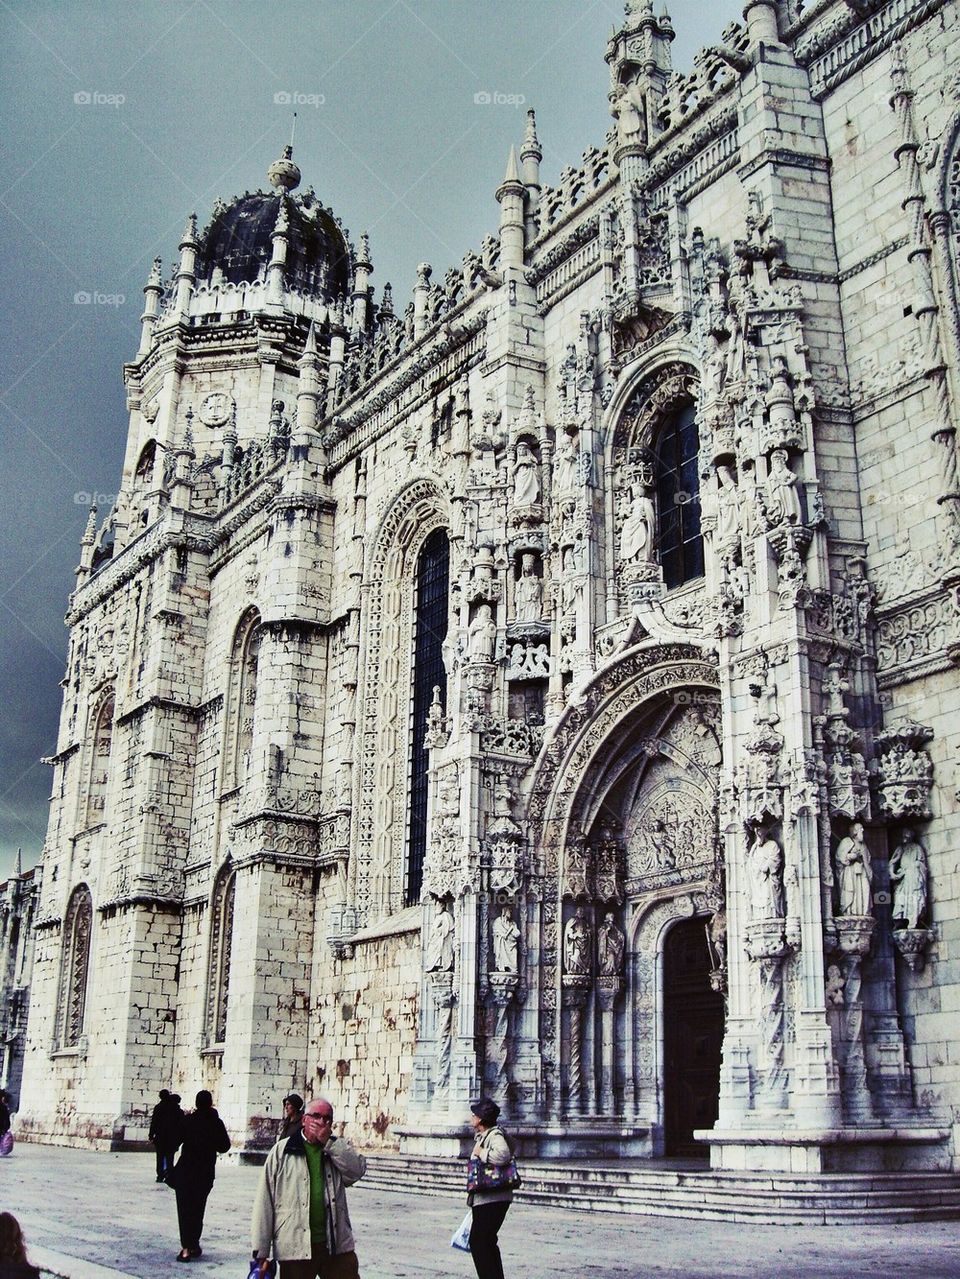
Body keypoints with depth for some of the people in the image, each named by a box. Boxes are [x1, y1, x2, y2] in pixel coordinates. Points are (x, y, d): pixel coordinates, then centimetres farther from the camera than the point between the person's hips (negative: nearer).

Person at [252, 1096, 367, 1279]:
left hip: (337, 1246, 2)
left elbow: (356, 1171, -7)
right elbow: (264, 1201, 0)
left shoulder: (338, 1148, 12)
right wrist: (261, 1251, -4)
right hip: (294, 1248, -2)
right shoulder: (282, 1150, 2)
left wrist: (328, 1141, -12)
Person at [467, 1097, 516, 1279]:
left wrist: (481, 1153, -21)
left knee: (478, 1242, -10)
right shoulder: (483, 1136, 17)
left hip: (492, 1200, -11)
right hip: (484, 1199, 11)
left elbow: (503, 1155, -36)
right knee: (487, 1243, 17)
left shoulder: (495, 1135, -15)